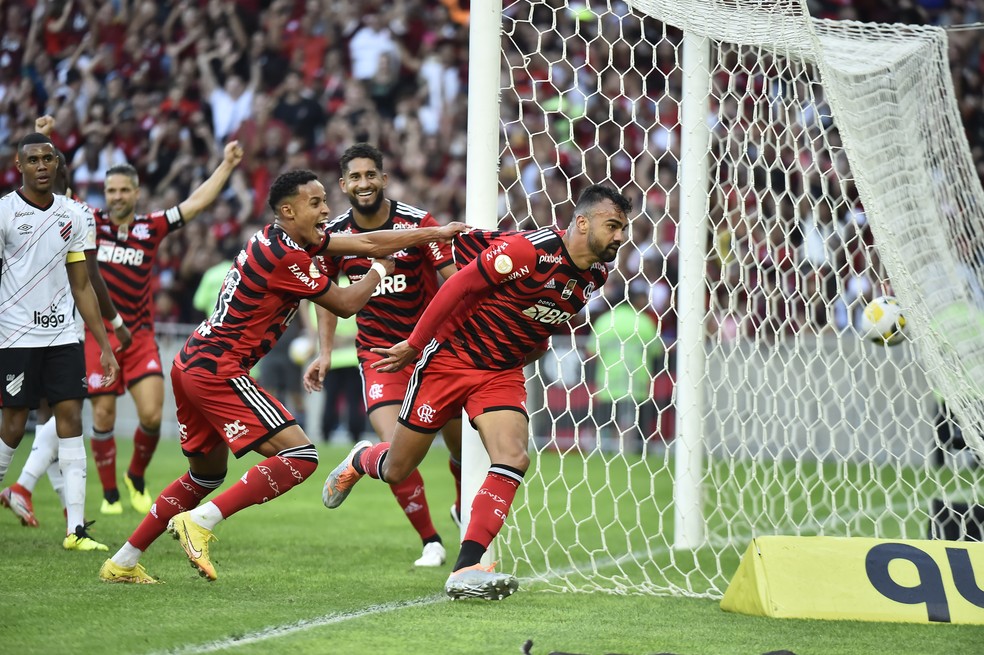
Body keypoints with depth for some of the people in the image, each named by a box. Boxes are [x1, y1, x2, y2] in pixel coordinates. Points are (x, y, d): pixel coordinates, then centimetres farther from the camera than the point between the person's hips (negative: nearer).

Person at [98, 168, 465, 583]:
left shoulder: (278, 239, 12)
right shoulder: (287, 257, -16)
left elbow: (367, 242, 15)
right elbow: (345, 304, -5)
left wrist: (439, 232, 16)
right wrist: (379, 271, 14)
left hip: (191, 364, 10)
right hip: (218, 372, -10)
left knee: (207, 474, 24)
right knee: (300, 456, -15)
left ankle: (122, 564, 27)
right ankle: (200, 523, -18)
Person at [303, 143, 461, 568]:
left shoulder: (418, 224, -14)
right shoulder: (334, 235, -5)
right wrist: (325, 353, 3)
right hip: (378, 352, 1)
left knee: (461, 444, 4)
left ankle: (464, 510, 38)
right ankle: (430, 541, 3)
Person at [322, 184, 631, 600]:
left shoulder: (594, 277, -1)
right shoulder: (530, 250, -25)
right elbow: (459, 286, -18)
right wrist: (414, 345, -13)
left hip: (502, 373, 5)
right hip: (450, 358, -5)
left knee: (513, 459, -20)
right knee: (397, 470, 7)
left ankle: (465, 571, -19)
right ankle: (360, 461, 45)